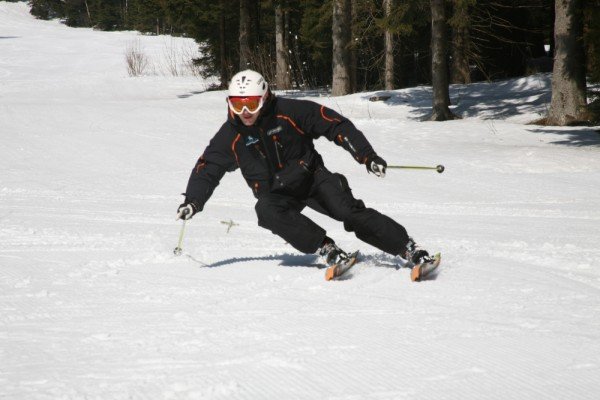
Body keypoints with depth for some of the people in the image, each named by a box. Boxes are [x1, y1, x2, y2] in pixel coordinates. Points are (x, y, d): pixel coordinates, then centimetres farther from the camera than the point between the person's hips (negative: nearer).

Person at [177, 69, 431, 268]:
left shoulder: (289, 112, -14)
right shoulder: (230, 136, -6)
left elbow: (336, 125, -12)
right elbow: (206, 168, 3)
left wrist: (367, 156, -18)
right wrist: (192, 201, -14)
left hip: (310, 176, -2)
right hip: (275, 193, 2)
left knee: (349, 211, -23)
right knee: (267, 211, -33)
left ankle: (409, 249, -21)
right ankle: (327, 249, -32)